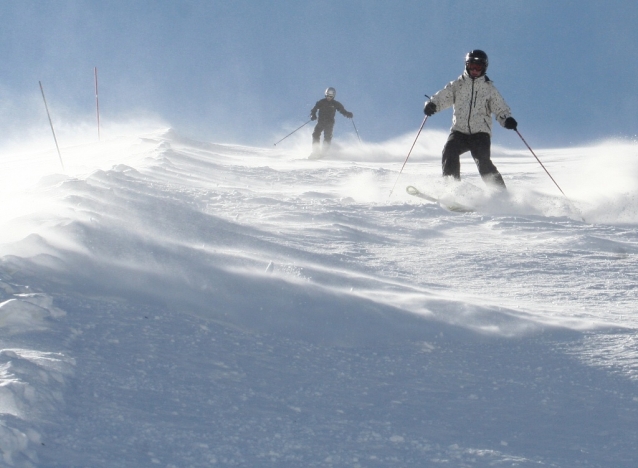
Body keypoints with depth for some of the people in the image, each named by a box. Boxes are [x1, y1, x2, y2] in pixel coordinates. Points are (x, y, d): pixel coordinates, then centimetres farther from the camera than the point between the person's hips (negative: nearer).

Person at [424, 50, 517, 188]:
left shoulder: (489, 88, 10)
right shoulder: (457, 85, 13)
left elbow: (500, 108, 4)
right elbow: (443, 97, 3)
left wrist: (507, 119, -18)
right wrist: (432, 105, -19)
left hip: (480, 132, -2)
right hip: (460, 131, 2)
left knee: (483, 161, -21)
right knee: (449, 152, -23)